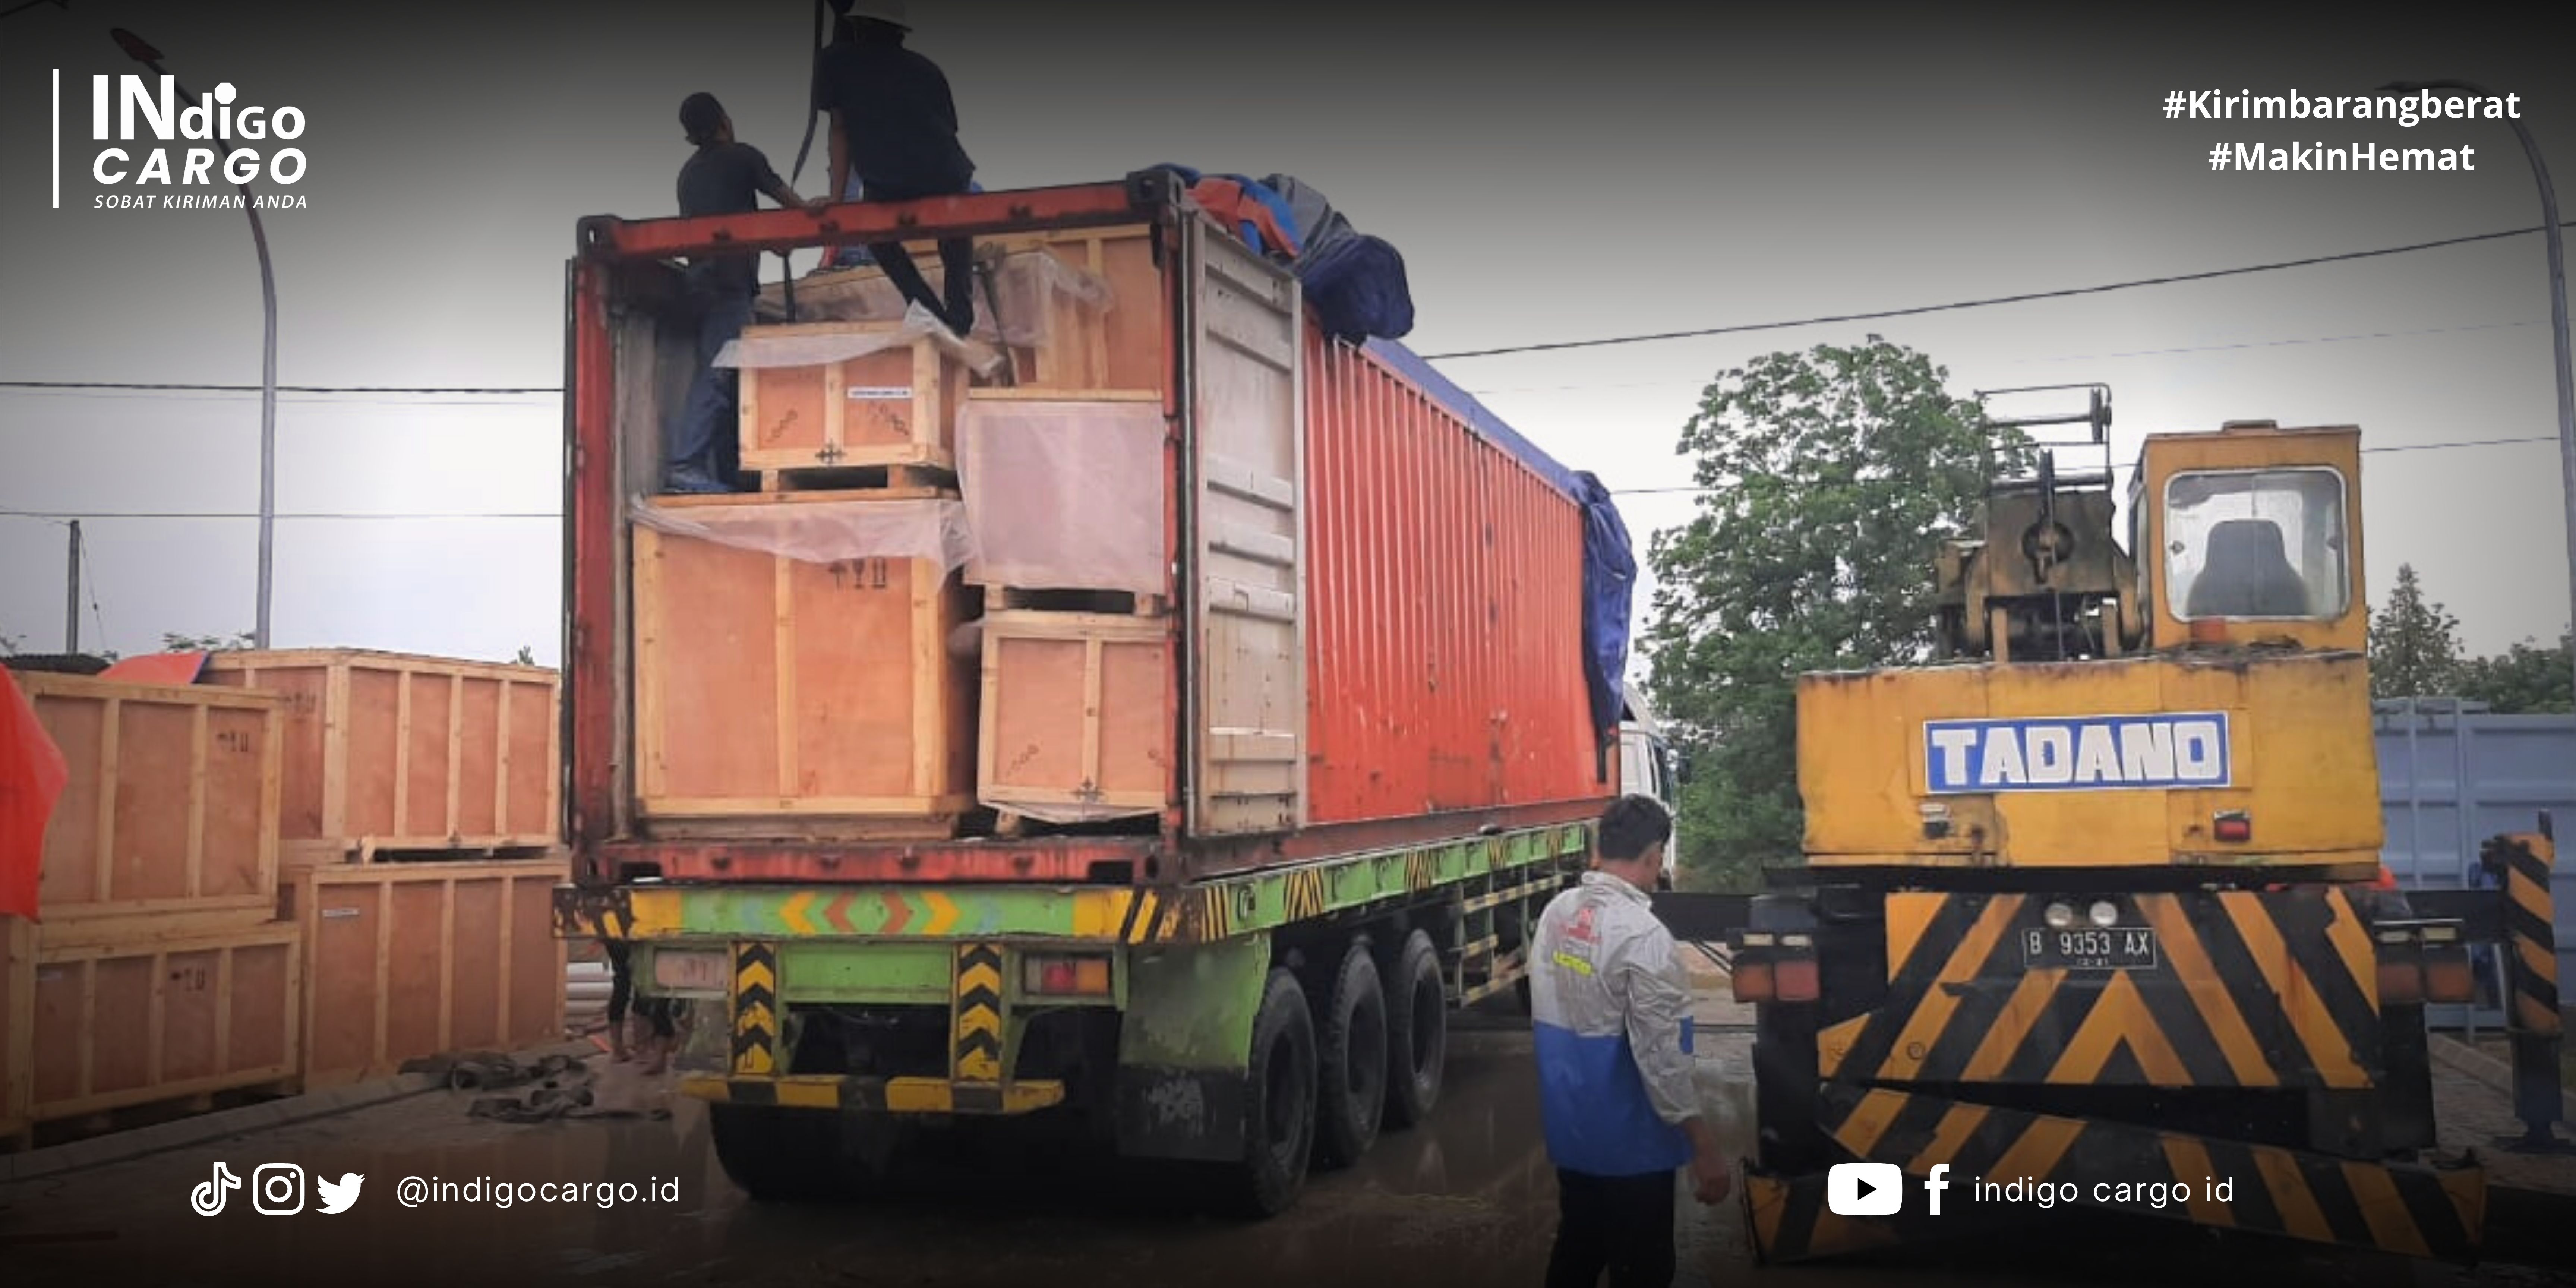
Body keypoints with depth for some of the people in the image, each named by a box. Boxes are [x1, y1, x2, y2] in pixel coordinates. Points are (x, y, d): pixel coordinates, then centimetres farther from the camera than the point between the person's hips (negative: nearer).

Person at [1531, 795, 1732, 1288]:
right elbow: (1660, 1055, -24)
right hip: (1630, 1140, -7)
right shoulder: (1642, 933, -24)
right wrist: (1705, 1147, -16)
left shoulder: (1556, 913, -1)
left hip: (1570, 1130, 7)